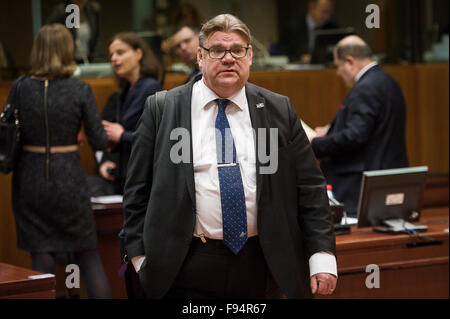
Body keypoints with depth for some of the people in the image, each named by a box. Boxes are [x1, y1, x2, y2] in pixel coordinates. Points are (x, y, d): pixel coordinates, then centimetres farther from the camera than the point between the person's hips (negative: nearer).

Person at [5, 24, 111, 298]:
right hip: (68, 179, -1)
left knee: (41, 258, 8)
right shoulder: (80, 90, -9)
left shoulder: (20, 89, -4)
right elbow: (99, 141, -6)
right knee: (88, 255, 10)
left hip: (29, 180, 2)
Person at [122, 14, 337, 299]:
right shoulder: (161, 110, 2)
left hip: (263, 271, 2)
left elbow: (310, 187, 5)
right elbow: (138, 191, 4)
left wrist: (322, 257, -3)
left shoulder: (279, 110, 6)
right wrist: (140, 258, -2)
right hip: (186, 272, -1)